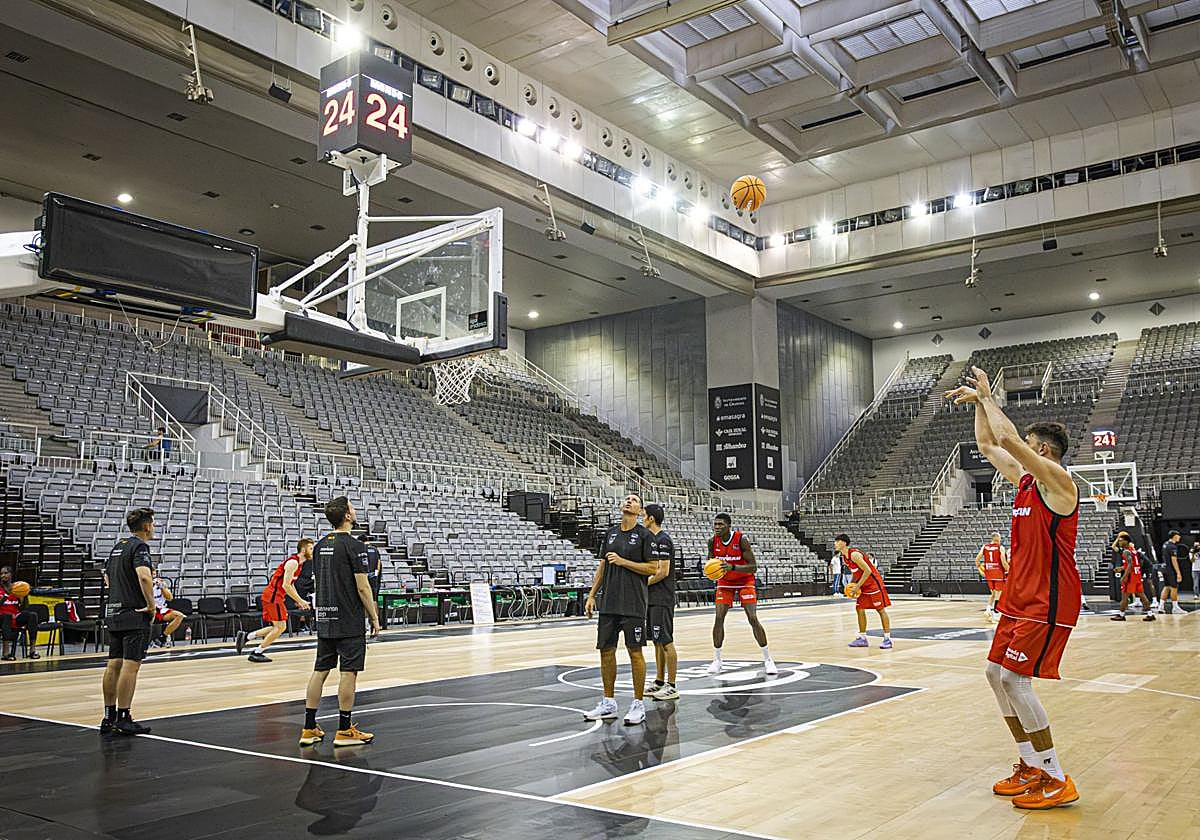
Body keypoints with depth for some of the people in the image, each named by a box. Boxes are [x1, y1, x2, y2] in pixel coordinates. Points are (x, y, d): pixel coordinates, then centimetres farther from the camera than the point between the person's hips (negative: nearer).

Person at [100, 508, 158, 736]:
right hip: (134, 614, -9)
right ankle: (124, 719, -7)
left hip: (113, 612, 9)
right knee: (130, 664, -7)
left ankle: (109, 717, 15)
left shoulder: (118, 546, 17)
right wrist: (151, 604, -19)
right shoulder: (140, 546, -11)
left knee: (114, 664, 10)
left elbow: (107, 578, 27)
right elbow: (144, 576, -28)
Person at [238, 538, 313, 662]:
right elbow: (286, 585, -22)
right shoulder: (293, 562, -17)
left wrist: (299, 600, 16)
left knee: (276, 627, 14)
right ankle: (256, 653, 3)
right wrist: (300, 601, -16)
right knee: (280, 627, -5)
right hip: (273, 596, -10)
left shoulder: (298, 562, 14)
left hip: (270, 596, 10)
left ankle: (245, 636, 15)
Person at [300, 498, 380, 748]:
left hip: (325, 620, 8)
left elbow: (318, 583, 16)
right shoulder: (354, 546, -13)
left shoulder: (320, 546, 11)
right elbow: (363, 588, -14)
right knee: (348, 672, -1)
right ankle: (344, 730, 4)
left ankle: (309, 729, 14)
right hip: (350, 622, -7)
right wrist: (374, 618, -5)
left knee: (320, 670, 10)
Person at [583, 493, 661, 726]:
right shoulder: (611, 532, 12)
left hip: (633, 604, -5)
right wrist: (592, 595, 11)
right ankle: (608, 703, 19)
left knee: (635, 652, 0)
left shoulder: (645, 535, -4)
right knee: (606, 650, 8)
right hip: (608, 603, 6)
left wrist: (623, 561, -14)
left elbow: (653, 568, -9)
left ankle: (638, 705, 9)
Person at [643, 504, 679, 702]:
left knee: (666, 641, -6)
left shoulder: (663, 540, -14)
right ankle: (659, 682, 21)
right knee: (657, 641, 14)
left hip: (662, 600, -10)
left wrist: (643, 583, -11)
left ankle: (671, 687, -2)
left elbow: (663, 572, -19)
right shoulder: (652, 539, 16)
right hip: (652, 599, 10)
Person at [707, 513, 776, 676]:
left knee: (753, 619, -11)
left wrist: (732, 567, -39)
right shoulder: (713, 542, -12)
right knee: (719, 618, -8)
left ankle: (767, 659, 2)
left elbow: (753, 567, -26)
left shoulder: (741, 540, -25)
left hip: (745, 581, -3)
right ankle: (716, 660, 4)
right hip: (725, 583, 3)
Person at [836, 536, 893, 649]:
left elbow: (867, 571, -25)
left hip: (874, 583, -10)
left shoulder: (854, 554, -22)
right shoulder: (844, 557, 7)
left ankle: (887, 639, -3)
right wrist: (851, 584, 4)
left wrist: (857, 586, -22)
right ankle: (862, 638, 14)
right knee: (860, 609, 8)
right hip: (863, 585, 10)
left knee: (881, 609, -5)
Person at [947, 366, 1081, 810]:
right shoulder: (1025, 480, 11)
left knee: (1014, 677, -13)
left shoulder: (1058, 480, -14)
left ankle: (1056, 779, -3)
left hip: (1049, 601, -10)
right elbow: (989, 445, 21)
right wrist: (979, 402, 13)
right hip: (1020, 598, 10)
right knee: (996, 672, 9)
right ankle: (1031, 765, 19)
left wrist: (988, 395, -14)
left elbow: (1008, 439, -25)